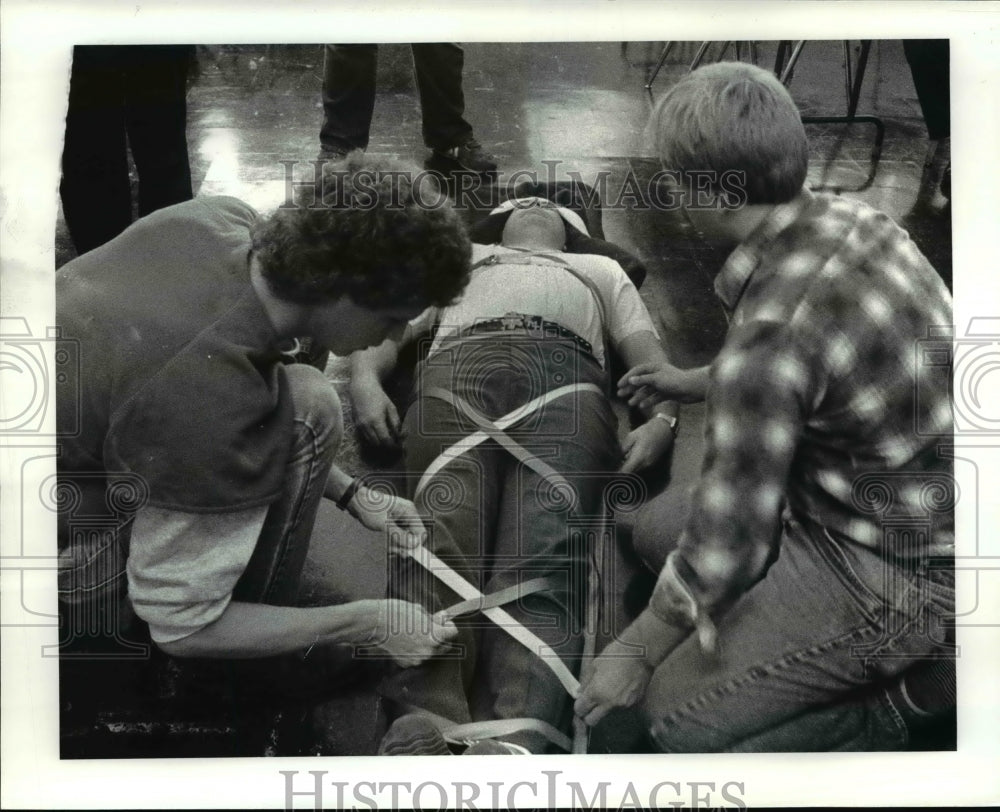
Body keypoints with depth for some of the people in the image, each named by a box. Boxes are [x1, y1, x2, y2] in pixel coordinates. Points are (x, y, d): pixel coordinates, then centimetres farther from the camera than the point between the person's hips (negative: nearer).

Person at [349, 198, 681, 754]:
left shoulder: (601, 269, 43)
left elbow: (648, 351, 25)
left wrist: (663, 418, 0)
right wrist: (366, 380, 1)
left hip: (567, 376, 0)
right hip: (459, 365, 1)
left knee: (545, 550, -30)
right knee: (439, 532, -30)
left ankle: (515, 739, -50)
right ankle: (425, 719, -47)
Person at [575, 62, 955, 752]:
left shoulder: (768, 336, -32)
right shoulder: (855, 219, -6)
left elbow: (726, 546, -23)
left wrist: (637, 648, -6)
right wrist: (697, 383, 24)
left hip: (898, 572, -9)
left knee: (676, 713, -1)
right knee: (656, 530, 16)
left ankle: (921, 684, 5)